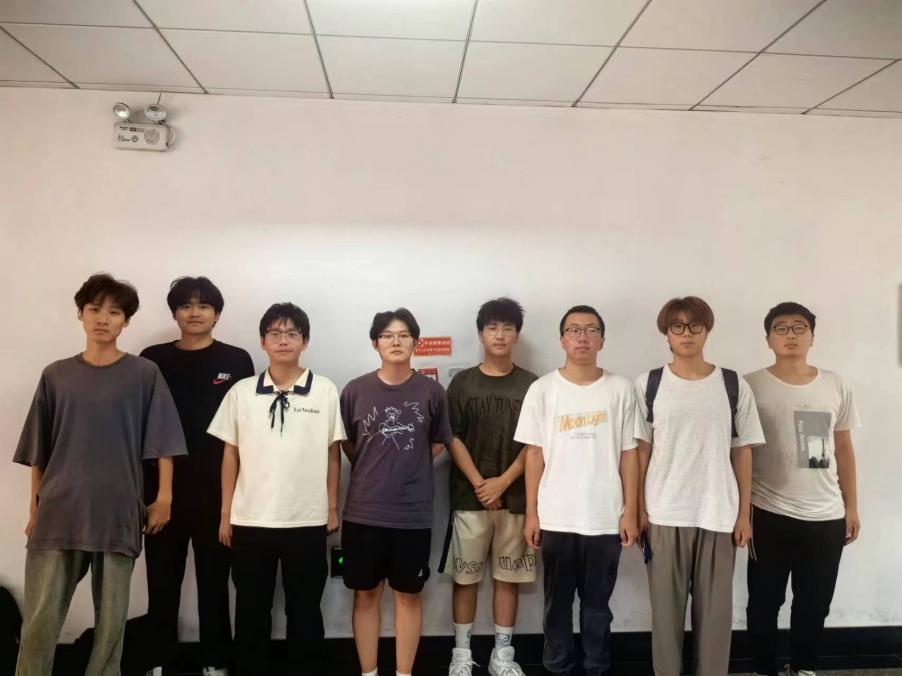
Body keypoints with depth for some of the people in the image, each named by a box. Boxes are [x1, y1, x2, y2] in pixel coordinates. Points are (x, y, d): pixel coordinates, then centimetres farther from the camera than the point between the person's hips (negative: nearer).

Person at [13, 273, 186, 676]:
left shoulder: (145, 375, 1)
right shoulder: (56, 376, 7)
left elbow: (163, 444, 0)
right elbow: (38, 452, 11)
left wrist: (164, 499, -5)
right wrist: (35, 507, 9)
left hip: (118, 515, -1)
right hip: (58, 514, 2)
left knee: (111, 620, 8)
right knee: (39, 621, 3)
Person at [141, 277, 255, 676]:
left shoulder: (236, 361, 1)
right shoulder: (153, 359, 5)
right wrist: (137, 483, 3)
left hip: (218, 489, -1)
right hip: (163, 487, 2)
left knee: (214, 579, 9)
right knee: (162, 579, 10)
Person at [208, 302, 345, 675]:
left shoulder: (325, 391, -3)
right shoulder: (241, 391, 1)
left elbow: (333, 453, 2)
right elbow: (230, 454, 4)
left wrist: (332, 508, 2)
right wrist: (226, 513, 3)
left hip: (308, 520, -1)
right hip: (250, 520, 1)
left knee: (304, 609, 11)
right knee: (251, 610, 13)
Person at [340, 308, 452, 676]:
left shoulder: (432, 391, -3)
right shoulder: (355, 390, -3)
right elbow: (346, 442, 11)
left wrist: (408, 467, 5)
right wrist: (373, 471, 7)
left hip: (413, 513, 0)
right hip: (363, 512, 1)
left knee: (409, 594, 11)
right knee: (366, 594, 12)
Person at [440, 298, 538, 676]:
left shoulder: (531, 385, 3)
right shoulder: (462, 383, 2)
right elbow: (453, 439, -1)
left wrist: (503, 482, -11)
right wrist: (479, 483, -11)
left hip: (515, 497, 1)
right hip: (469, 496, 0)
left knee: (509, 576, 8)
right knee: (465, 576, 6)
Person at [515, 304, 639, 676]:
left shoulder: (621, 389, 0)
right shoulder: (543, 389, -1)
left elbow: (628, 454, 2)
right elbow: (534, 454, 0)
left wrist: (630, 511, -1)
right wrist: (531, 513, -1)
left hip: (606, 519, 0)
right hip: (556, 518, 0)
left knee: (597, 604, 13)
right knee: (558, 603, 12)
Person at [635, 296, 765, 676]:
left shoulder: (734, 386, 2)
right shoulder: (648, 385, 0)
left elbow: (742, 453, 5)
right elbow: (641, 451, 2)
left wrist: (744, 513, 2)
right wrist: (638, 509, -1)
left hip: (719, 515, 1)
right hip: (665, 514, 0)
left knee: (715, 608, 8)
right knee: (666, 606, 8)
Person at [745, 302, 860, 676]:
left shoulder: (836, 386, 5)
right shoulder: (751, 386, -6)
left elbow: (844, 450, 11)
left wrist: (852, 507, 10)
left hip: (827, 517, 3)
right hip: (770, 515, -3)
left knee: (815, 603, 16)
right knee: (765, 602, 9)